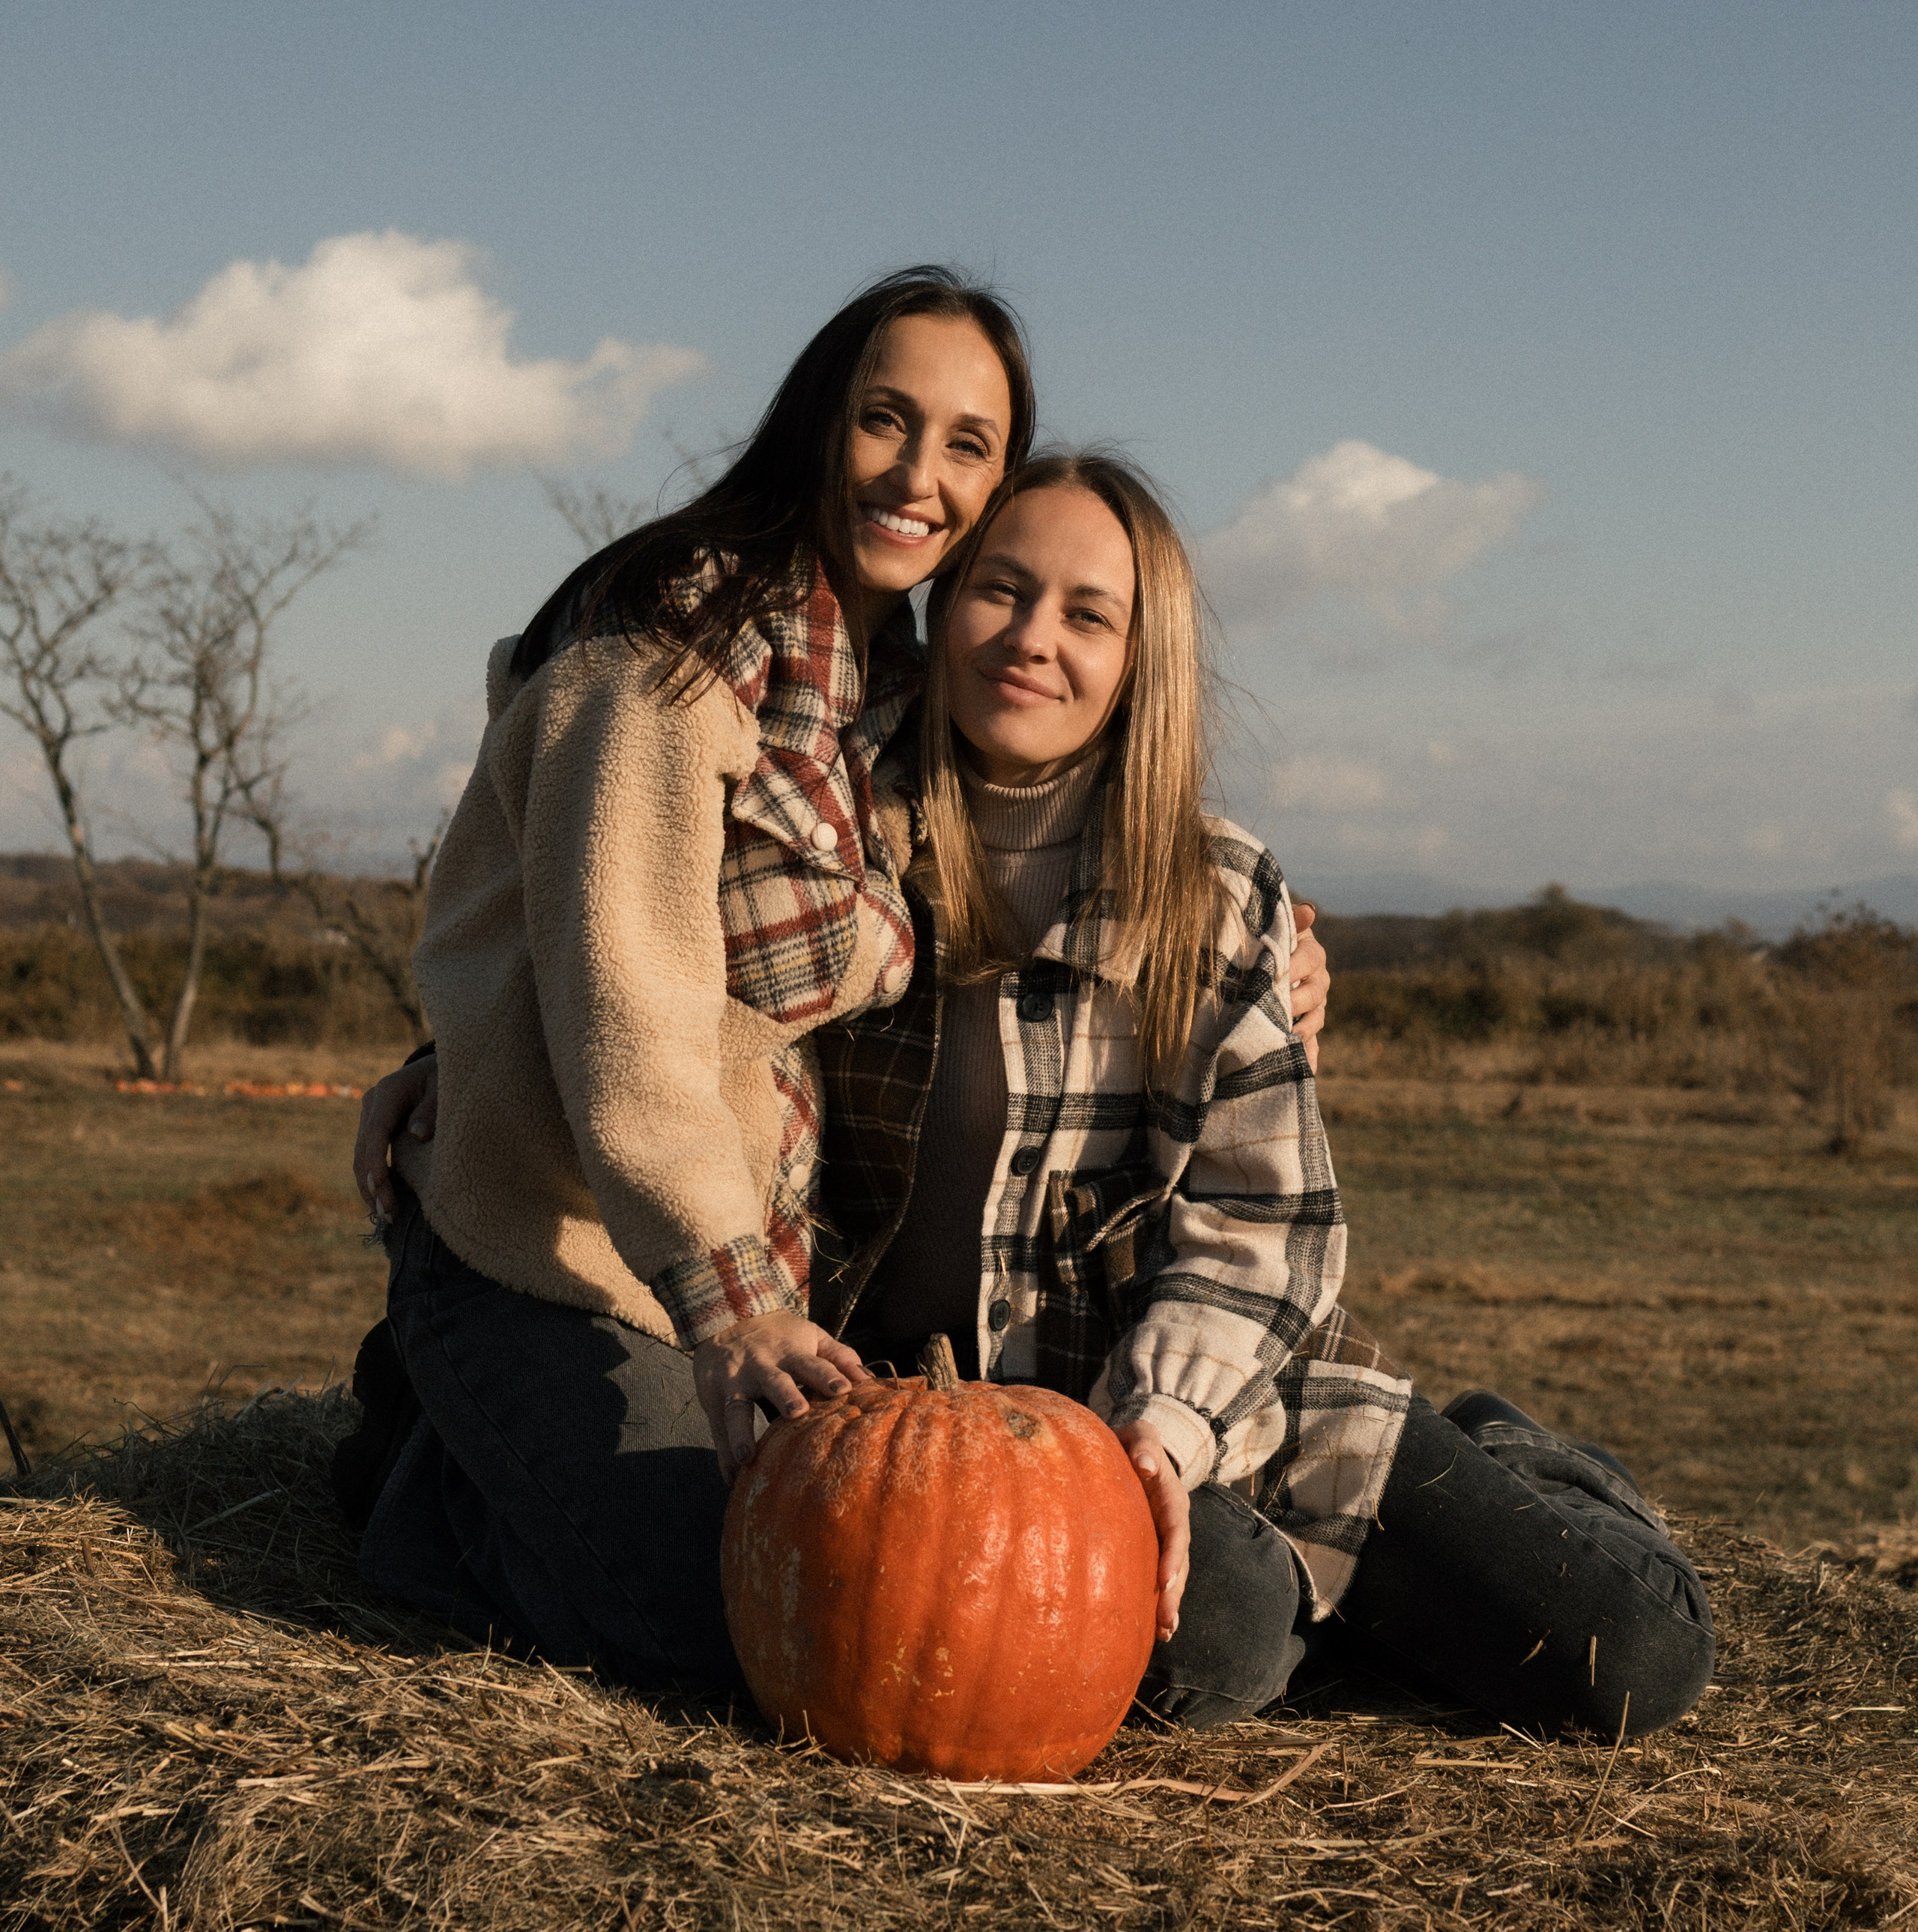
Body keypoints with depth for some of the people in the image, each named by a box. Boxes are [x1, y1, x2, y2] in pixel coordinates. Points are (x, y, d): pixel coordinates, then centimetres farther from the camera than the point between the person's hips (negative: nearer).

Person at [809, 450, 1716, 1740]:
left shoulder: (1220, 902, -1)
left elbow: (1259, 1224, -5)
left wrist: (1160, 1424, -22)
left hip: (1219, 1387, 1)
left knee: (1637, 1658, -10)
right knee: (1203, 1640, -33)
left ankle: (1504, 1476, 24)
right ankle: (1271, 1573, 4)